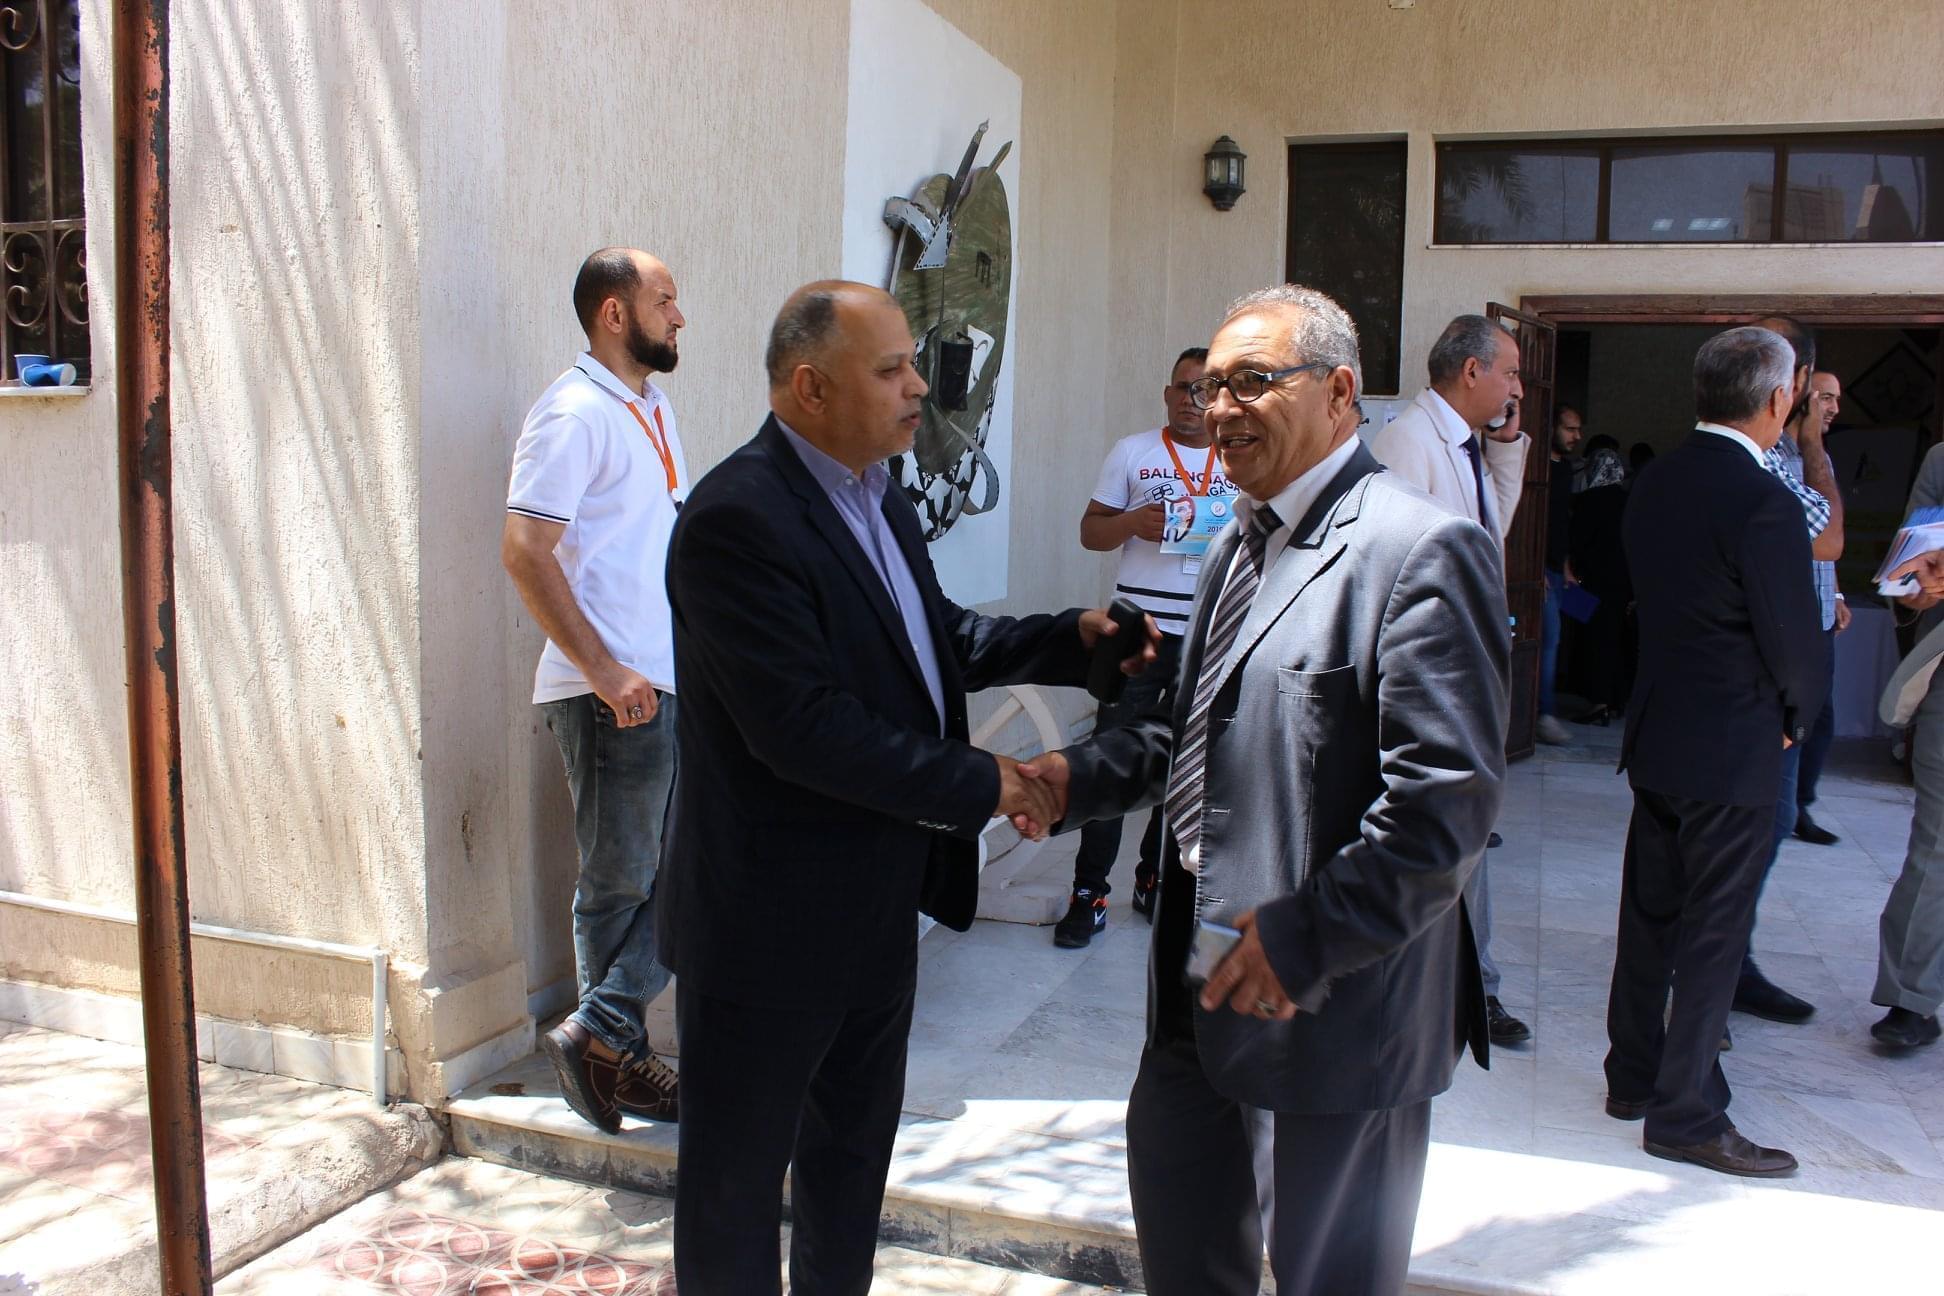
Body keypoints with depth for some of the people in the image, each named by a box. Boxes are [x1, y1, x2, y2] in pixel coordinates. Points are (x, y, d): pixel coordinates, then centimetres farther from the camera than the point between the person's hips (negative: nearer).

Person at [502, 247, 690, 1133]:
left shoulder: (651, 405, 16)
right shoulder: (575, 414, -12)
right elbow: (524, 552, -20)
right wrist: (603, 671, -21)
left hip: (671, 683, 9)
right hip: (613, 694, -9)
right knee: (619, 884, 2)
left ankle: (605, 1041, 18)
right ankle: (611, 1047, 16)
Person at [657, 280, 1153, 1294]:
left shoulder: (873, 495, 6)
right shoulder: (738, 518, -23)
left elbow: (938, 640, 14)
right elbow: (802, 727, -28)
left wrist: (1073, 639, -1)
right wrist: (980, 786, -21)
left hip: (875, 903, 9)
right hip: (772, 917, -9)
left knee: (853, 1146, 26)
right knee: (739, 1169, 13)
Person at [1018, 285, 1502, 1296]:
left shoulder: (1422, 549, -18)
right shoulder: (1237, 547, 13)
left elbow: (1449, 796, -24)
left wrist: (1306, 936, -25)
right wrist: (1079, 776, 2)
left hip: (1333, 1006, -8)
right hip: (1200, 986, 8)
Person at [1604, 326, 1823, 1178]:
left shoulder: (1653, 484, 3)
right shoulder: (1763, 502, -21)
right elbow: (1792, 640, -16)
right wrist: (1797, 717, 5)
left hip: (1655, 732, 8)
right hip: (1734, 750, -8)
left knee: (1649, 914, 17)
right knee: (1715, 931, 3)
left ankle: (1633, 1076, 31)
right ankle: (1685, 1114, 13)